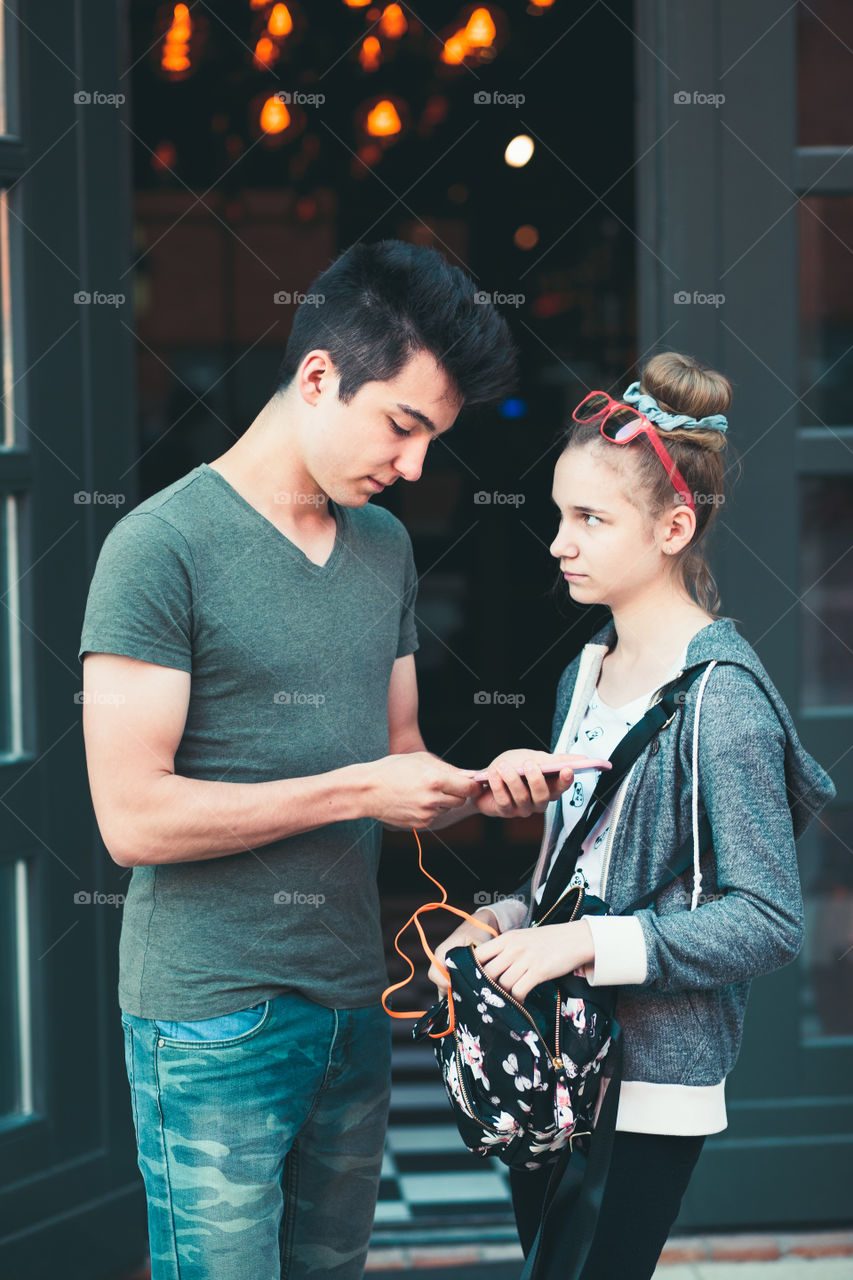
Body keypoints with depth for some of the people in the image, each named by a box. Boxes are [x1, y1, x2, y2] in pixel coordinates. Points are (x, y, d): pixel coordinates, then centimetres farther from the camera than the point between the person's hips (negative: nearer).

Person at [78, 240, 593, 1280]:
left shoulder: (385, 547, 11)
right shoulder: (163, 546, -12)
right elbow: (133, 817, -18)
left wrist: (479, 789, -6)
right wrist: (359, 789, -18)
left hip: (352, 1000, 7)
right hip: (211, 1023, -7)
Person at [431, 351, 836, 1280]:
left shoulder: (721, 697, -16)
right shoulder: (587, 672, 9)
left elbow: (768, 921, -19)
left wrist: (585, 945, -22)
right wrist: (506, 922, 0)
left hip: (651, 1085, -8)